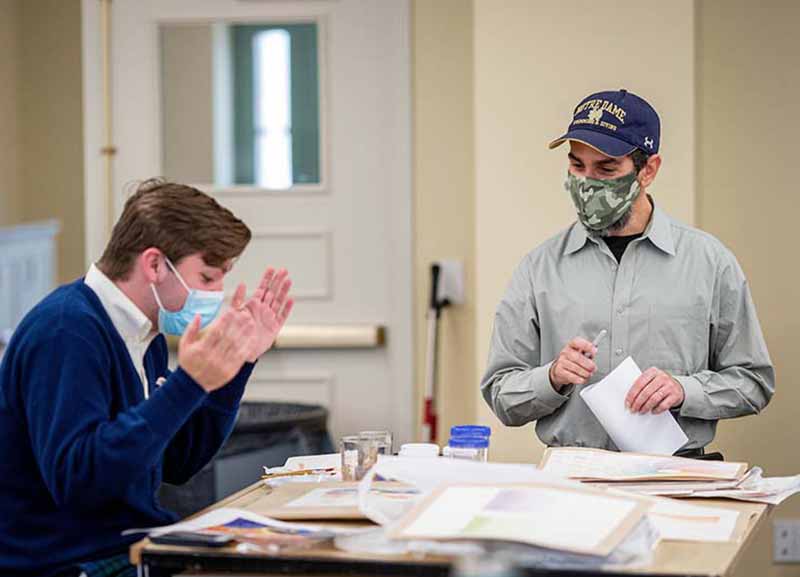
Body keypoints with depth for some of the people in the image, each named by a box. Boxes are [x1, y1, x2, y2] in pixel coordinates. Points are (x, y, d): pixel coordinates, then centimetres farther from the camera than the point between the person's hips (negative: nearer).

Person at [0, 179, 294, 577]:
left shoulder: (142, 334, 11)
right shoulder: (68, 332, -18)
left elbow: (177, 464, 16)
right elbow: (75, 478, -27)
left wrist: (238, 362, 8)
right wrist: (189, 384, -30)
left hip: (133, 544, 9)